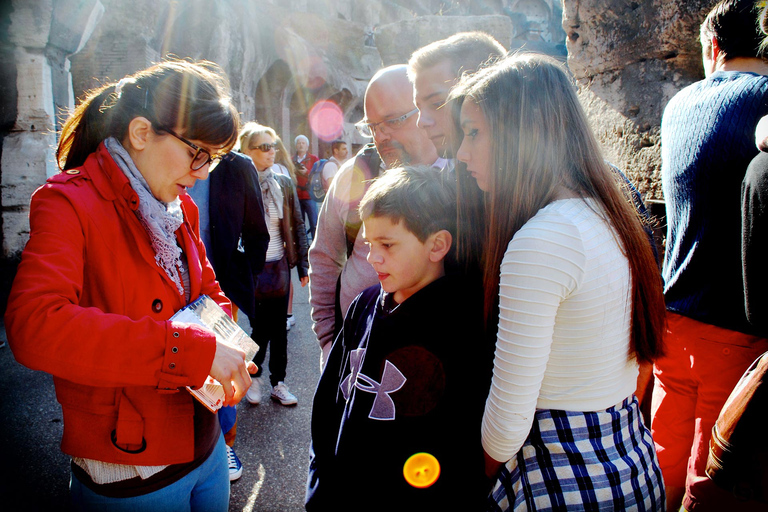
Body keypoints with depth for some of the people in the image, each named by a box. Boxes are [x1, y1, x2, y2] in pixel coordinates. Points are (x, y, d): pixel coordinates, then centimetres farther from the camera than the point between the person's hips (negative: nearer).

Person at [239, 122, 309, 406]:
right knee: (261, 327, 6)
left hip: (280, 266, 3)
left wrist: (302, 264, 4)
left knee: (278, 328, 10)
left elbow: (298, 225, 8)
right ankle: (254, 377, 29)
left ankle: (278, 383, 24)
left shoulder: (284, 184, 5)